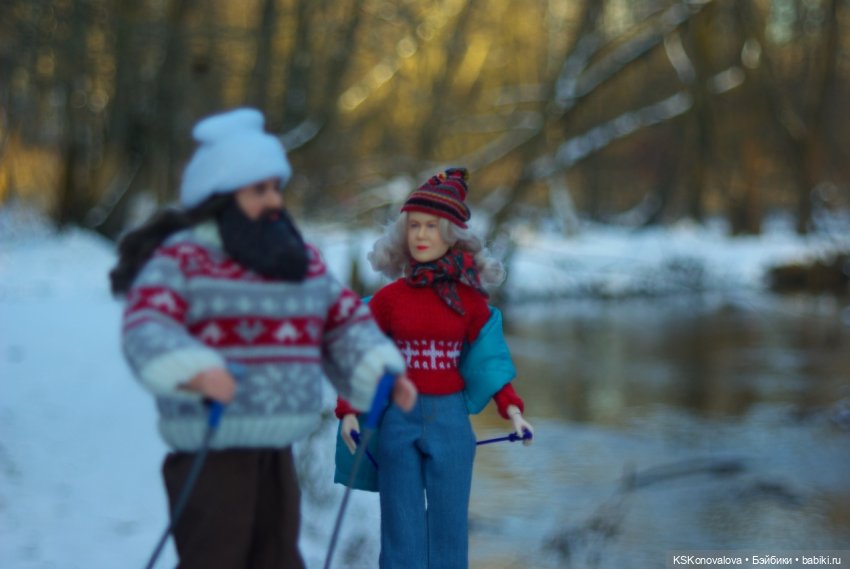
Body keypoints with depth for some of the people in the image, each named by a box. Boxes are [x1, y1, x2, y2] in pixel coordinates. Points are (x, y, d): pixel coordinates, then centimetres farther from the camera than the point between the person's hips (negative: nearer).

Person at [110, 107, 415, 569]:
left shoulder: (304, 260, 13)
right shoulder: (181, 259, -8)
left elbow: (346, 322, 13)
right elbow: (145, 329, -21)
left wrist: (383, 372, -5)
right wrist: (195, 372, -39)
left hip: (277, 455, 7)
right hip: (210, 455, -7)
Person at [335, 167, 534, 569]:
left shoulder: (470, 298, 1)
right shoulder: (389, 298, 0)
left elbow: (489, 360, 6)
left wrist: (512, 409, -8)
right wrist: (348, 411, -11)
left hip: (451, 421, 0)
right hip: (399, 419, 0)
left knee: (448, 525, 5)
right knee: (401, 526, 4)